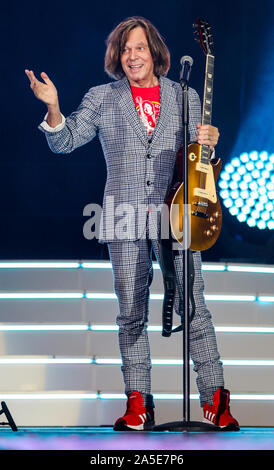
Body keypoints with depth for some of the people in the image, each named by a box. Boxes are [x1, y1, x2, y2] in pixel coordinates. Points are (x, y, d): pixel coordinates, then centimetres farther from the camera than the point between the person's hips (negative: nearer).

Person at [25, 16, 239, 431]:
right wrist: (53, 107, -15)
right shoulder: (102, 99, 10)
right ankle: (138, 402, 9)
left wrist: (208, 144, -7)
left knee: (192, 307, -4)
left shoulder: (185, 97, 12)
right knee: (131, 313, 3)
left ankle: (214, 398, 2)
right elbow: (65, 141, 3)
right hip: (126, 219, 0)